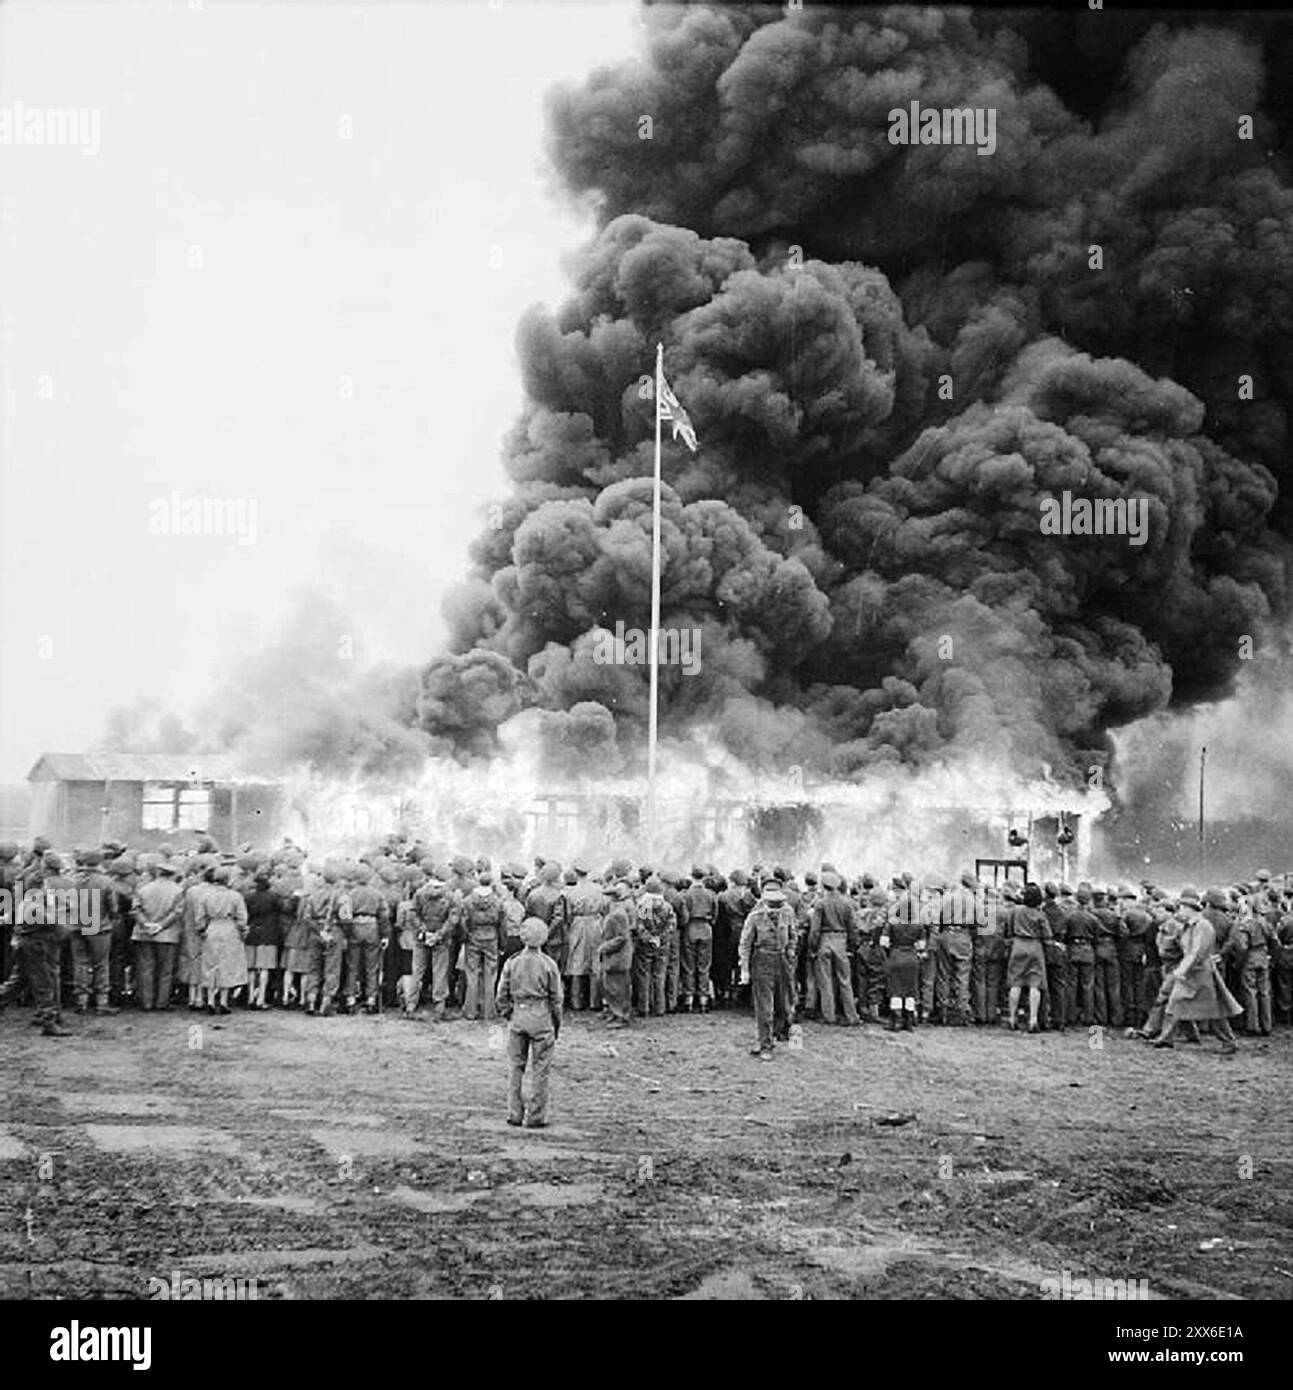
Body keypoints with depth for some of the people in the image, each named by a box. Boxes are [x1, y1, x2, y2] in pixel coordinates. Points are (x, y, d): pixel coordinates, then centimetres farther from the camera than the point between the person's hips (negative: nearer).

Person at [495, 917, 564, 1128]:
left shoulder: (512, 963, -2)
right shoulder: (548, 965, -7)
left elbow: (501, 997, 2)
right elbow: (556, 999, -2)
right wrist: (557, 1024, 8)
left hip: (517, 1016, 2)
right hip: (541, 1017, -2)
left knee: (515, 1067, 12)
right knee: (540, 1069, 5)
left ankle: (514, 1114, 15)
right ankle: (535, 1117, 7)